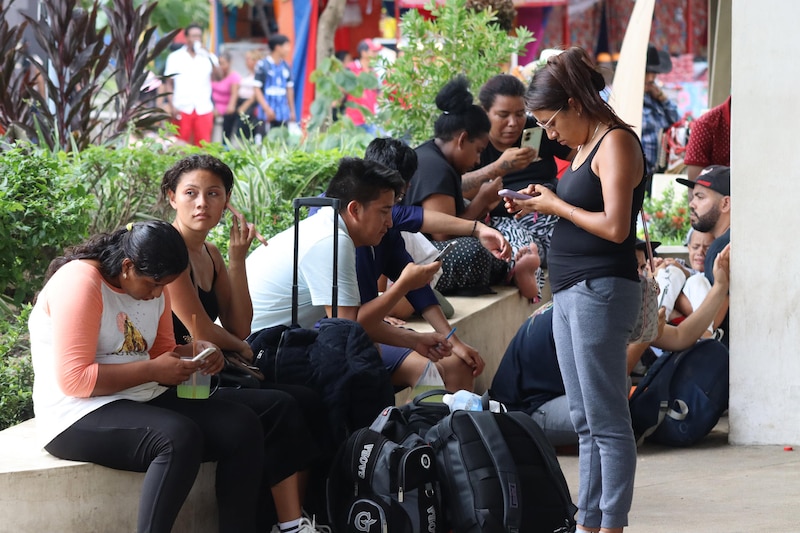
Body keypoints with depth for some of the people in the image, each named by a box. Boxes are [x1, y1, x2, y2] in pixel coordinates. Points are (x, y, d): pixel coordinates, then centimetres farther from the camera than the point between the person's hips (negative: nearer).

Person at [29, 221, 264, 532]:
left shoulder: (151, 287, 9)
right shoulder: (79, 283, -18)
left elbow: (162, 353, 20)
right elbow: (74, 379, -23)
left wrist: (195, 352, -3)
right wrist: (152, 371, -23)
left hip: (142, 402, 9)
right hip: (80, 417, -9)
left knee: (242, 427, -9)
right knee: (180, 437, -34)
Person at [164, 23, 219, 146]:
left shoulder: (208, 57, 9)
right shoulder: (175, 57, 7)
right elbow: (169, 83, 6)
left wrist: (209, 57, -17)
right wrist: (171, 106, -5)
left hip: (203, 108, 1)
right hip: (182, 108, -1)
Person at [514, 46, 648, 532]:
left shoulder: (616, 142, -10)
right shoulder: (585, 148, 17)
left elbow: (615, 227, -19)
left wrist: (556, 205, -8)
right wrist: (539, 205, 6)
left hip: (601, 291, -10)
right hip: (570, 292, 10)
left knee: (607, 423, -8)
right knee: (585, 423, 9)